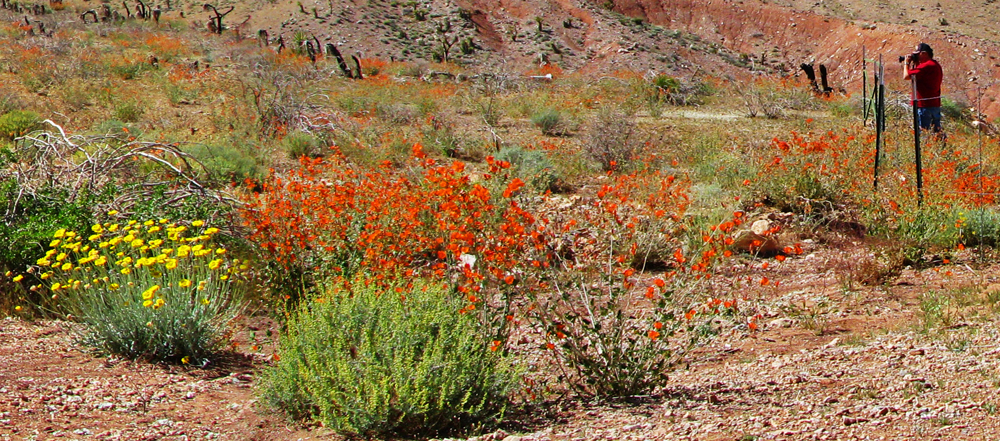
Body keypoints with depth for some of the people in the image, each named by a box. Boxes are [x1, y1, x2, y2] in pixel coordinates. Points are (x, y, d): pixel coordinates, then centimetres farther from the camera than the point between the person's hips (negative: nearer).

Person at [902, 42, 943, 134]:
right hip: (935, 105, 10)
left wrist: (907, 63, -2)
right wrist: (913, 63, 12)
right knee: (937, 131, 13)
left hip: (925, 105, -10)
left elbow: (906, 76, -18)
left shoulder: (926, 66, -17)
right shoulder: (935, 64, 15)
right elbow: (917, 77, 21)